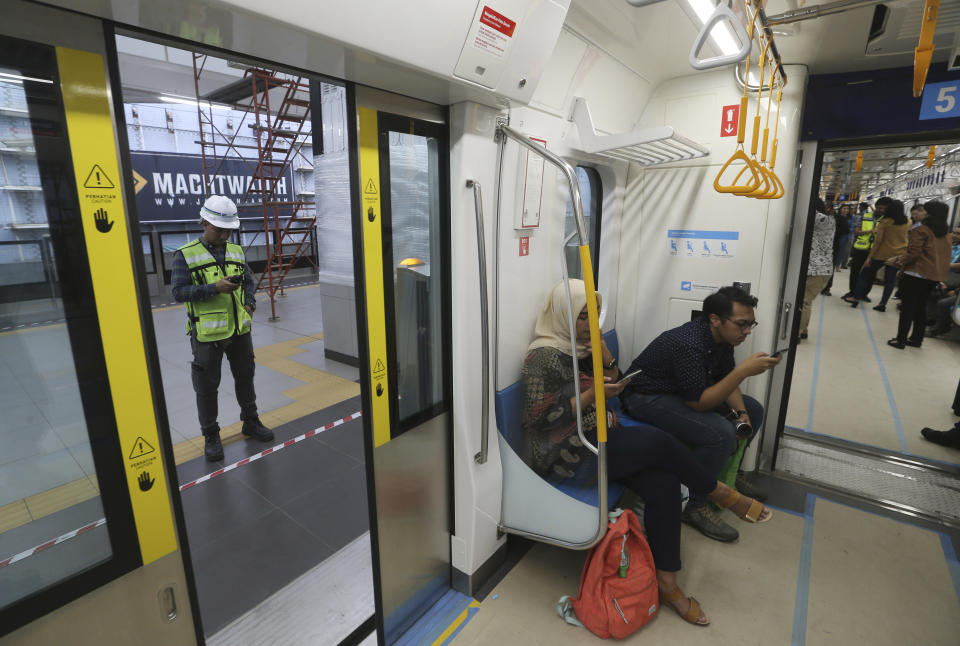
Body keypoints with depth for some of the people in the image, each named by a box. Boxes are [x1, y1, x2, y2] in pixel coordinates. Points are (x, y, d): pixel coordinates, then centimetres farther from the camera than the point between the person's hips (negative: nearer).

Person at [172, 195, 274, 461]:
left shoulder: (236, 251, 8)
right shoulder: (185, 255, -7)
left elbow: (248, 280, 16)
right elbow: (179, 292, -11)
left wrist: (250, 303, -1)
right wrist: (215, 288, -23)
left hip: (240, 329, 5)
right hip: (207, 333, -4)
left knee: (245, 377, 17)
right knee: (207, 386, 6)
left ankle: (251, 421, 34)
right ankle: (211, 436, 22)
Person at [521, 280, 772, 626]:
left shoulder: (581, 346, 8)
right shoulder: (545, 356, -17)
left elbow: (613, 383, 14)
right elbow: (540, 419, -21)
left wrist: (606, 358, -5)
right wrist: (592, 394, -25)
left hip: (593, 439, 8)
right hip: (563, 455, -8)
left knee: (663, 483, -13)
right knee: (657, 441, -20)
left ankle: (665, 581, 0)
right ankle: (721, 493, 6)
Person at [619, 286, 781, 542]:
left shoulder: (722, 336, -2)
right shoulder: (689, 343, -32)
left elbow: (726, 379, 11)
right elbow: (698, 402, -30)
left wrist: (741, 412, -6)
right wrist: (743, 371, -34)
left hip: (686, 392, 10)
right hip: (646, 398, -10)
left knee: (753, 410, 10)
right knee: (721, 433, -29)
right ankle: (696, 506, -11)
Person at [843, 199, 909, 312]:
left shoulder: (885, 222, -12)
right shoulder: (907, 222, 2)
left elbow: (877, 241, -14)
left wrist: (869, 257, -12)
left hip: (882, 254, -5)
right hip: (899, 255, 5)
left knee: (865, 273, 9)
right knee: (890, 279, 7)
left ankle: (856, 298, 11)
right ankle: (883, 304, 7)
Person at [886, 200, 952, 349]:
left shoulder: (921, 230, -12)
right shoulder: (944, 234, 13)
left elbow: (912, 253, -17)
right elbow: (941, 255, 17)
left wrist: (898, 260, 0)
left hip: (916, 274, -8)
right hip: (934, 276, 8)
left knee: (907, 307, -2)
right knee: (920, 307, 15)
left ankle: (900, 340, 0)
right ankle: (917, 339, 21)